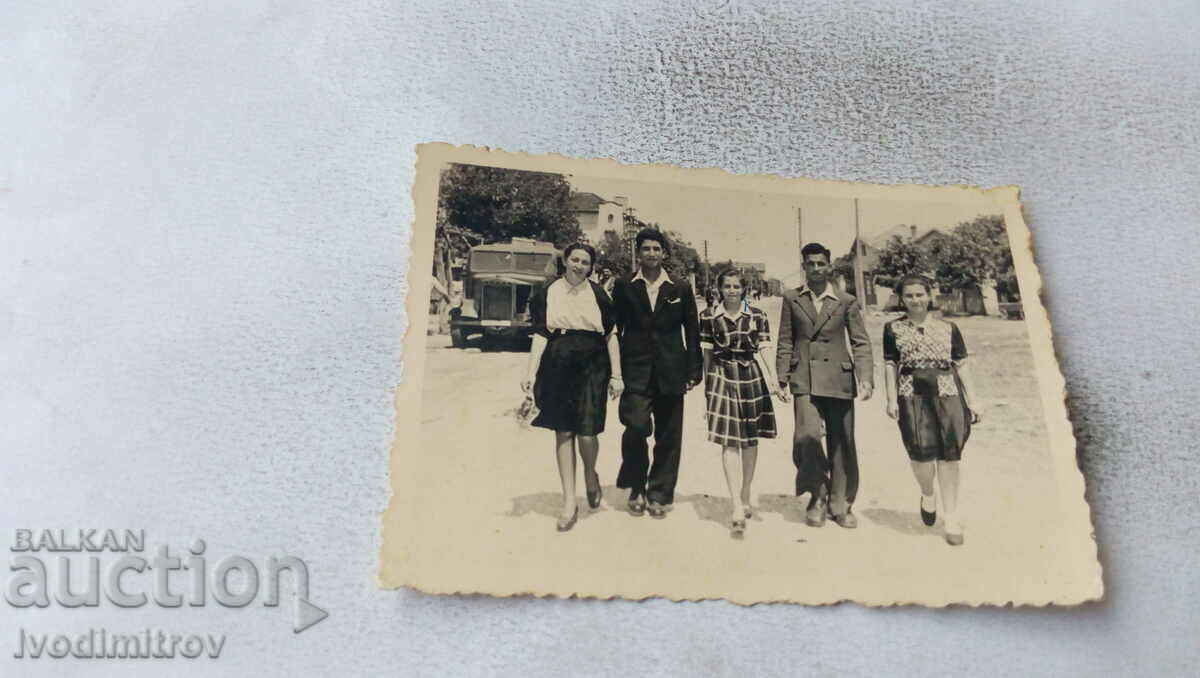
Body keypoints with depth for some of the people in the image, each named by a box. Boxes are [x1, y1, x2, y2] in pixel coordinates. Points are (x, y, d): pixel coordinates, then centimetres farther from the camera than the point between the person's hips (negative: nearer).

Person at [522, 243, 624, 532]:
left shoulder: (598, 295, 5)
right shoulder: (547, 294, 6)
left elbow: (611, 336, 6)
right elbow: (541, 335, 4)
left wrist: (616, 375, 1)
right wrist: (531, 373, -4)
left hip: (591, 368, -1)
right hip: (558, 367, 1)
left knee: (587, 433, -8)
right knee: (563, 432, 3)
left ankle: (590, 475, 26)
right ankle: (569, 501, 11)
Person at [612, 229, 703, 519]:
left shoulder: (680, 289, 9)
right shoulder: (624, 287, 7)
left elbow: (692, 332, 10)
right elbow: (615, 329, 6)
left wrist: (693, 371, 5)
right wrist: (614, 371, 0)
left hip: (670, 372, 2)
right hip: (636, 371, -1)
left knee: (668, 436, 4)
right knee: (637, 426, -16)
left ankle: (659, 494, 18)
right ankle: (636, 489, 6)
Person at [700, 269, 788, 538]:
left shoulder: (757, 316, 4)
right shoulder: (709, 316, 3)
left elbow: (762, 353, 3)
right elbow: (707, 356, 7)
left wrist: (774, 383, -9)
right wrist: (706, 390, 9)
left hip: (752, 377, 2)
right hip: (723, 378, -2)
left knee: (750, 440, 9)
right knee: (730, 442, -8)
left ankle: (745, 498, 27)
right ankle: (737, 508, -12)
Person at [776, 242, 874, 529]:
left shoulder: (846, 302, 5)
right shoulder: (792, 299, 7)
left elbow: (861, 343, 3)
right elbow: (785, 342, 10)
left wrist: (865, 377, -9)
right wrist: (782, 377, 4)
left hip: (839, 379, 1)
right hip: (805, 379, -1)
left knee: (842, 443, 4)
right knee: (807, 436, -18)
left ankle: (840, 504, 21)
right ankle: (818, 496, 5)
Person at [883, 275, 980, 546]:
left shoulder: (949, 328, 12)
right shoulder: (893, 328, 10)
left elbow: (961, 366, 12)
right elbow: (890, 365, 8)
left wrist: (972, 401, 7)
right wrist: (891, 399, -2)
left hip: (947, 394, 1)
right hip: (912, 396, -1)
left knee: (949, 455, -2)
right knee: (921, 452, -14)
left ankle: (951, 518, 9)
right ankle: (927, 495, 19)